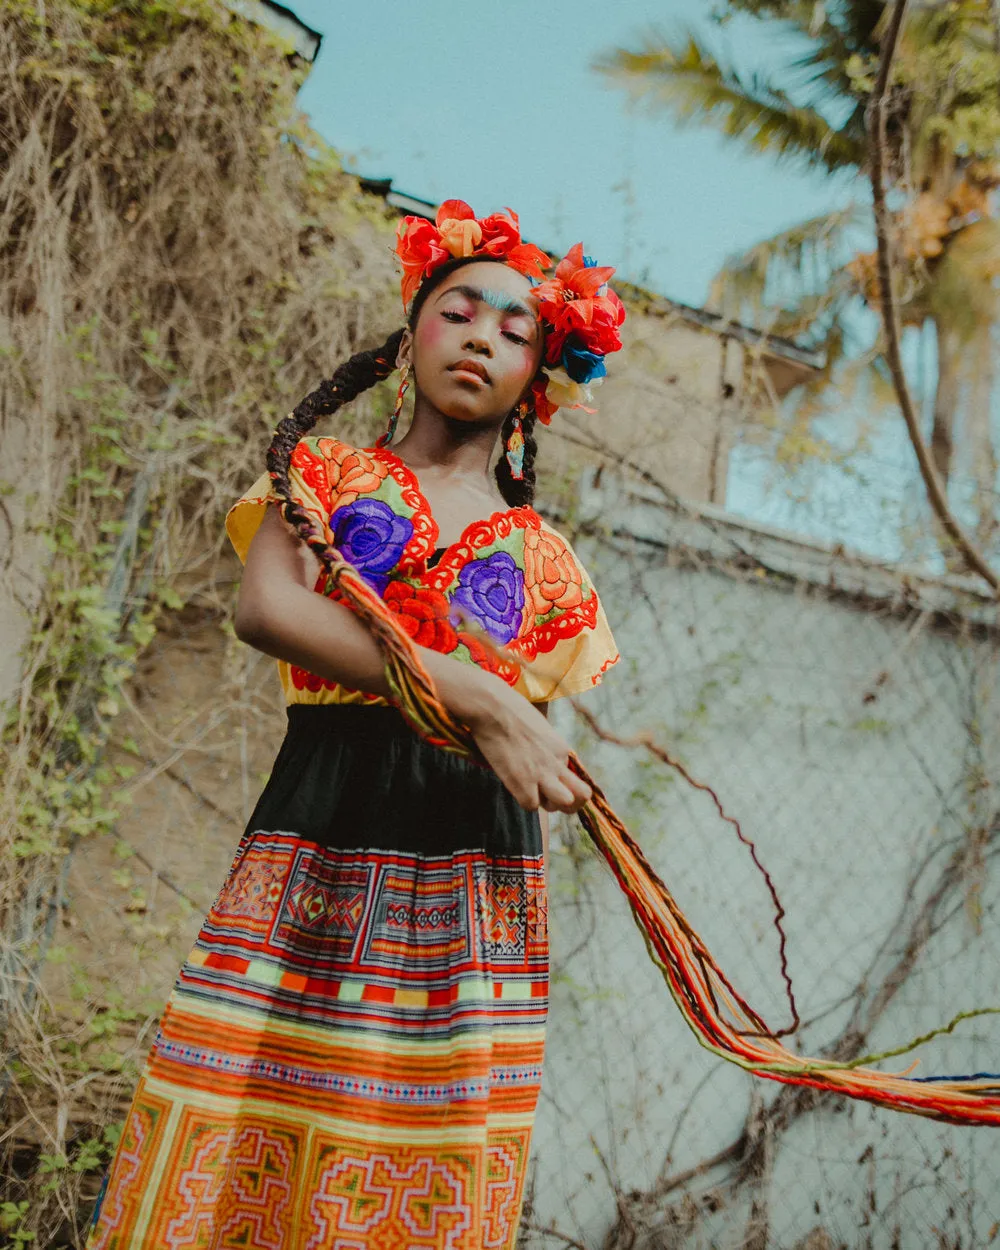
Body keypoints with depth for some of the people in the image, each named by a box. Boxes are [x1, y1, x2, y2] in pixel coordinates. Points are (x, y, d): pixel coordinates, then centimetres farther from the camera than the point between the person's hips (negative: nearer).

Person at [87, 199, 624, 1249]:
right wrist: (474, 699, -17)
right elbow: (265, 607, -11)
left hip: (474, 887, 2)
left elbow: (534, 775, 16)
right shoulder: (323, 474, 11)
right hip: (309, 865, -1)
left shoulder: (546, 564, 16)